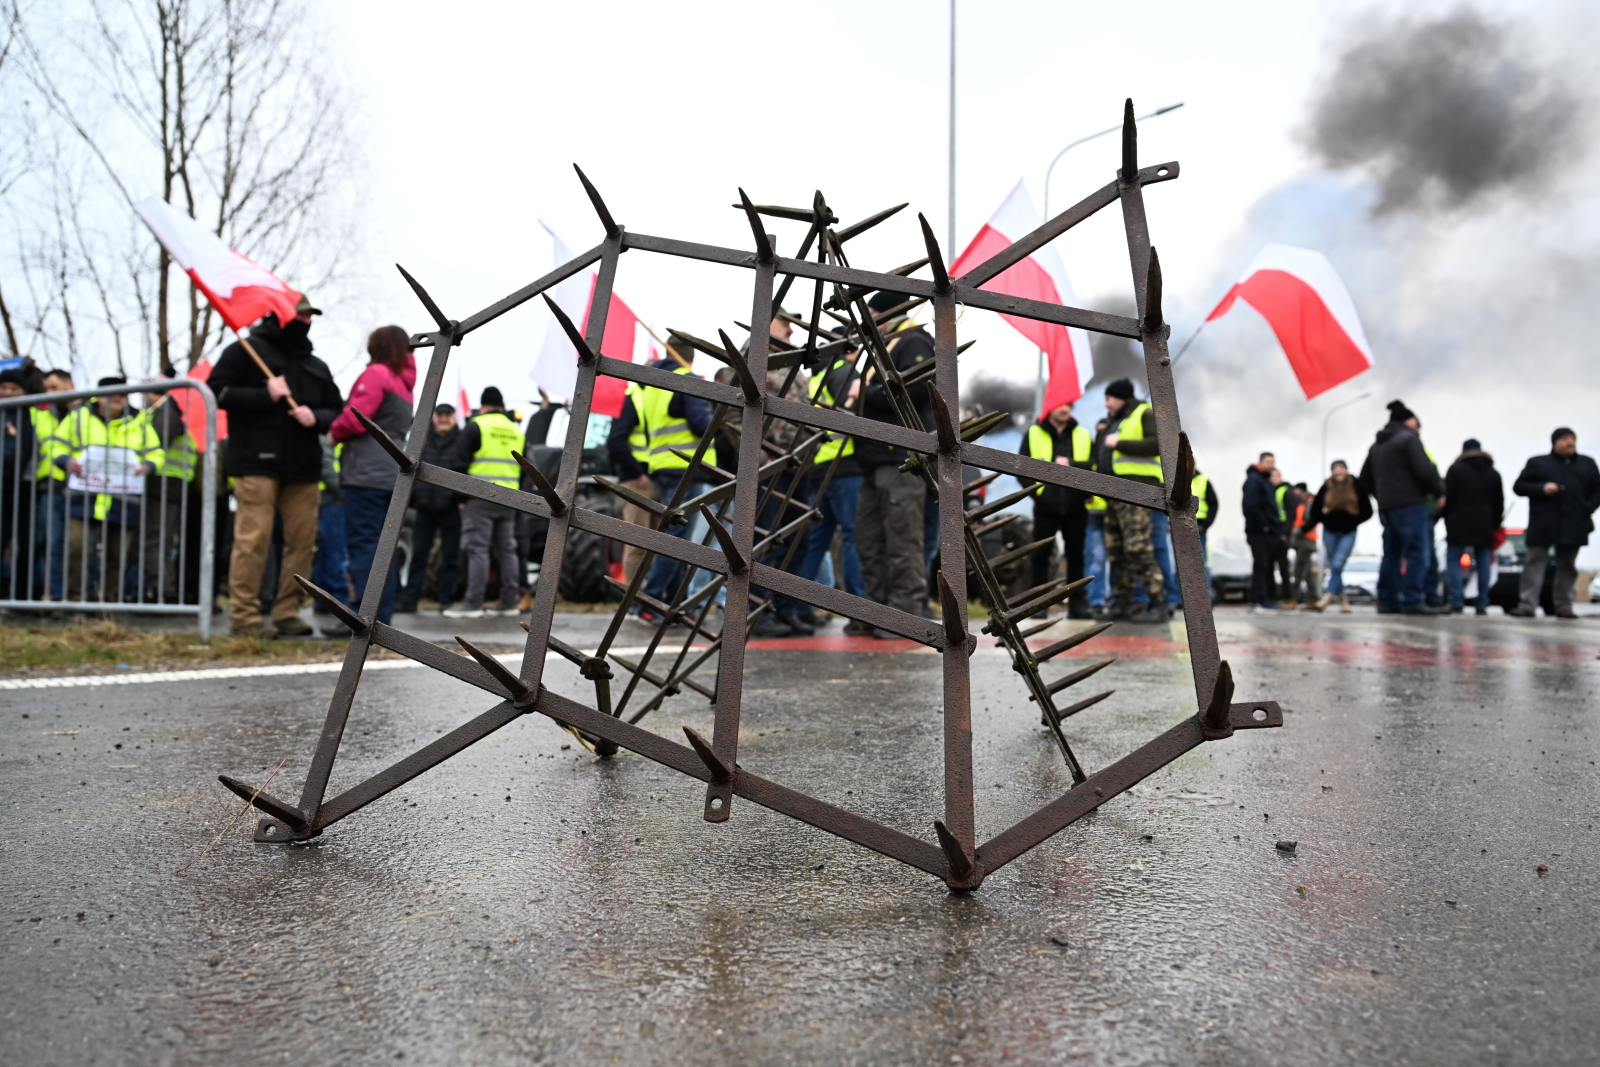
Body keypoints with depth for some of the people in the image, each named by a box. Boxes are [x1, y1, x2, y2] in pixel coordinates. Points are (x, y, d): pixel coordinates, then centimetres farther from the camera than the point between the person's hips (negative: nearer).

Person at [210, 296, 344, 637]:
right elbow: (217, 390, -3)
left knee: (303, 539, 3)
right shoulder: (247, 351, 5)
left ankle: (288, 611, 10)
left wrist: (316, 417, -1)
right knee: (253, 538, -10)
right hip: (258, 461, -6)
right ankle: (244, 614, -4)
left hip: (304, 466, 6)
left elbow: (336, 410, 21)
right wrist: (264, 395, -12)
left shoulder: (316, 366, 23)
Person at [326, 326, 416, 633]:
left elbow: (356, 415, -13)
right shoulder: (404, 382, 22)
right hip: (392, 474, 9)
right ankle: (382, 617, 9)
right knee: (383, 544, 8)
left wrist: (334, 433, 5)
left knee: (362, 542, -9)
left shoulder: (376, 373, -4)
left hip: (368, 472, -9)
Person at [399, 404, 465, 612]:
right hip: (424, 507, 4)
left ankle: (447, 599, 10)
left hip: (450, 509, -4)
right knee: (418, 554, 6)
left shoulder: (462, 441, 0)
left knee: (450, 556, 4)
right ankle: (410, 599, 10)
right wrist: (409, 497, 7)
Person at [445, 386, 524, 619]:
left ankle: (473, 603, -9)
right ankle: (509, 602, 13)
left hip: (481, 498, -6)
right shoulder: (516, 431, 16)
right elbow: (523, 469, 19)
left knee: (477, 549, -6)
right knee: (506, 550, 10)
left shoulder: (475, 426, -4)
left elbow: (460, 460, -8)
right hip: (508, 501, 6)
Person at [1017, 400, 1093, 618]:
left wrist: (1071, 465, -15)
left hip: (1075, 507, 1)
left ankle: (1077, 603, 11)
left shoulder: (1083, 435, 9)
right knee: (1040, 555, -1)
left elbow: (1096, 465, 0)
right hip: (1045, 506, -1)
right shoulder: (1033, 434, 5)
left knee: (1076, 556, 6)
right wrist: (1035, 490, -6)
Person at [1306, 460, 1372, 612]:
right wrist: (1325, 520, -4)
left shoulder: (1356, 487, -6)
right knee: (1333, 567, 6)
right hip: (1329, 532, 3)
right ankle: (1343, 599, 18)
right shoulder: (1326, 488, -2)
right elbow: (1315, 511, 4)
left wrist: (1353, 522, -7)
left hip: (1348, 533, -2)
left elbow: (1367, 511, -2)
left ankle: (1328, 595, -13)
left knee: (1337, 565, -15)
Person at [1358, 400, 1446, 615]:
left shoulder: (1376, 445, 19)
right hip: (1410, 504, -8)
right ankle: (1413, 602, -14)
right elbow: (1425, 471, -15)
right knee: (1417, 553, -8)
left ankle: (1387, 601, 9)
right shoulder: (1409, 438, -6)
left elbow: (1364, 479, 22)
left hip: (1386, 507, 8)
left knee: (1392, 554, 10)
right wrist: (1440, 492, -3)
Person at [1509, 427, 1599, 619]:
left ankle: (1564, 606, 13)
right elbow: (1518, 487, 1)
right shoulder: (1537, 463, 5)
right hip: (1542, 525, -3)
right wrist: (1541, 488, -14)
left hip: (1573, 525, 3)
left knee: (1567, 566, 8)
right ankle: (1528, 605, -10)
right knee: (1535, 563, -6)